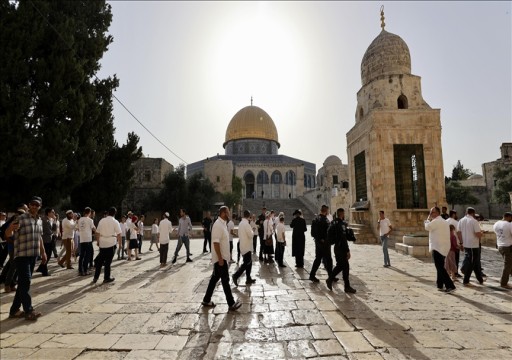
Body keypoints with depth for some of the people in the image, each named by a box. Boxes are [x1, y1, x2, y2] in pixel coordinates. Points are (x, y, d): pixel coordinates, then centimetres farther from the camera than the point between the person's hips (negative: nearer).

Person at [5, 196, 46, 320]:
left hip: (33, 255, 7)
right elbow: (7, 234, -19)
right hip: (21, 255, -7)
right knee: (25, 282, -8)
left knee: (23, 283, 13)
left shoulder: (39, 220, 11)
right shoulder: (21, 219, -10)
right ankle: (28, 310, -2)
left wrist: (43, 253, 21)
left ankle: (14, 310, 23)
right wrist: (11, 228, -41)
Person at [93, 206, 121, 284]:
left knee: (100, 261, 14)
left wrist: (98, 241, 20)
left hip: (102, 243, 4)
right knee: (108, 261, 4)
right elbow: (118, 234, -10)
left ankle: (95, 277, 18)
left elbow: (97, 233, 9)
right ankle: (106, 278, 11)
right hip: (111, 243, -4)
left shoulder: (102, 220, 5)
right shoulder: (115, 222, -7)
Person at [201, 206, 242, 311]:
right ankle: (231, 303, 10)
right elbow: (216, 242, -24)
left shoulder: (223, 224, 10)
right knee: (225, 280, 0)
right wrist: (220, 258, -24)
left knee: (215, 278, 16)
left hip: (222, 257, 10)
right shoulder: (218, 225, -20)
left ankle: (206, 300, 26)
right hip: (220, 258, -10)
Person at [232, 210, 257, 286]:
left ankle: (248, 279, 19)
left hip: (243, 246, 9)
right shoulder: (246, 224, -18)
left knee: (248, 262, 14)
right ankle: (236, 275, -6)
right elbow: (250, 235, -17)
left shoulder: (241, 223, 9)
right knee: (247, 263, -4)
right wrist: (252, 230, -2)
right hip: (246, 247, -9)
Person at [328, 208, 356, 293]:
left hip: (336, 247, 9)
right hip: (341, 249, -9)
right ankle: (347, 287, 11)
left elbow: (329, 235, 16)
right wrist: (348, 251, -19)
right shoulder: (341, 224, -19)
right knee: (345, 267, 1)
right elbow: (343, 239, -22)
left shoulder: (333, 223, 9)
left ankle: (330, 279, 21)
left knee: (339, 265, 20)